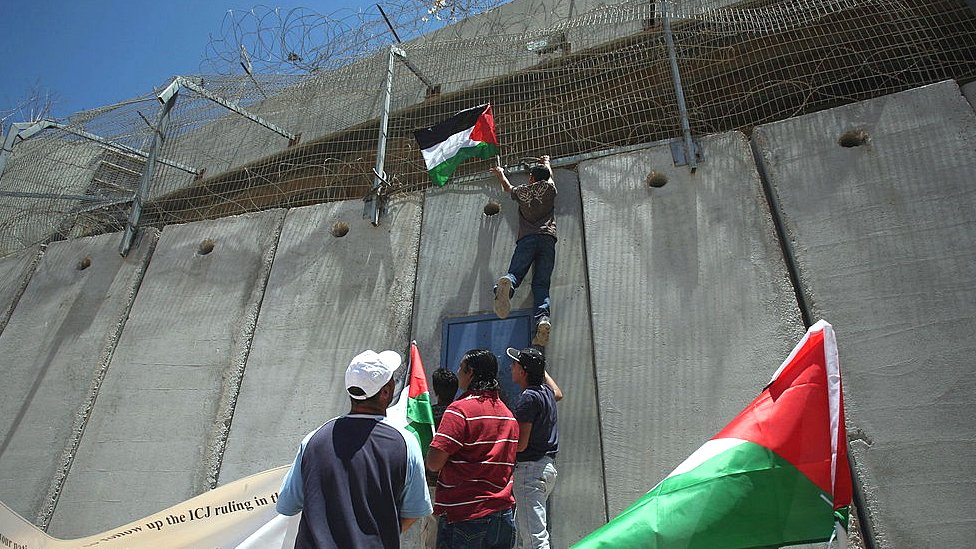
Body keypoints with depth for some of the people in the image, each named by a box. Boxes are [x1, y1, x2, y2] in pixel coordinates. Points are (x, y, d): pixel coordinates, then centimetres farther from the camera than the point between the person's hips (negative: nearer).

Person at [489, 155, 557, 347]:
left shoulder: (521, 191, 22)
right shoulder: (549, 187, 21)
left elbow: (508, 188, 46)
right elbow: (549, 174, 46)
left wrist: (500, 174, 67)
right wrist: (546, 162, 68)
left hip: (526, 238, 0)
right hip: (547, 238, 0)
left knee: (515, 273, -12)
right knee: (541, 284, -8)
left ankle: (506, 284, -50)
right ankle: (543, 318, -34)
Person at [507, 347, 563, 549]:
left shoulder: (528, 398, -19)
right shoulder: (546, 391, 8)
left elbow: (520, 444, -21)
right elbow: (558, 394, 35)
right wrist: (542, 369, 36)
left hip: (531, 469, -10)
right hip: (547, 466, 10)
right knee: (520, 530, 22)